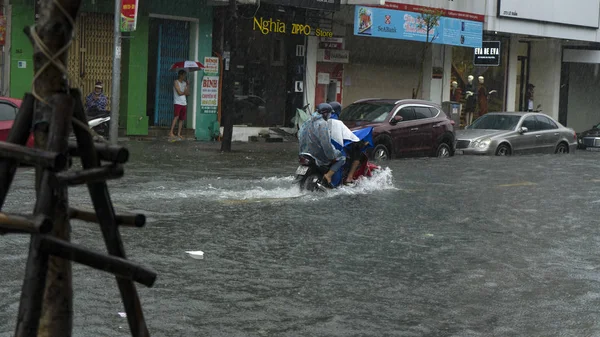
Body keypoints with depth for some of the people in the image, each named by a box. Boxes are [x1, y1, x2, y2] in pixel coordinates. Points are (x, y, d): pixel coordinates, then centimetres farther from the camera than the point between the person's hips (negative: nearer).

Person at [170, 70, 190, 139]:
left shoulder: (185, 83, 17)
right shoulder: (176, 82, -2)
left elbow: (188, 93, 10)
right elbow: (179, 93, -11)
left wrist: (188, 85, -1)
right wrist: (185, 92, 7)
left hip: (184, 103, 6)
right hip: (178, 103, -6)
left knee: (182, 119, 3)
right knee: (176, 117, -16)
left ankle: (179, 134, 6)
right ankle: (171, 132, -18)